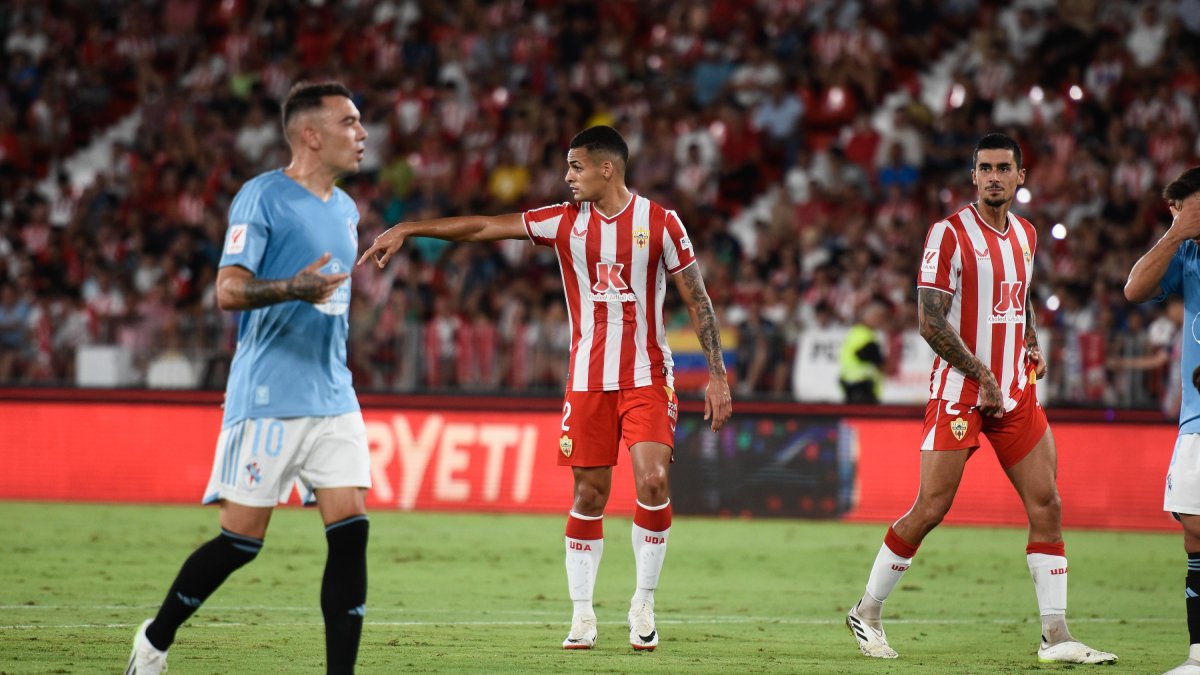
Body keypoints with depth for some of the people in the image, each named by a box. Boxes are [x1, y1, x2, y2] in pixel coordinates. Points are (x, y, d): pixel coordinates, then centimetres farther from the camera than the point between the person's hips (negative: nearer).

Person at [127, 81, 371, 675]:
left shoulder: (346, 210, 16)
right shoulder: (262, 197, -8)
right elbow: (229, 290, -16)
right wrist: (294, 288, -33)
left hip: (333, 399, 7)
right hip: (267, 399, -7)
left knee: (350, 531, -6)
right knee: (242, 539, -3)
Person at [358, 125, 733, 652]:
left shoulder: (660, 223, -4)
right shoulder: (564, 221, 2)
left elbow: (698, 300, 0)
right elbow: (482, 228, 0)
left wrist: (716, 373, -3)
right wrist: (407, 229, -7)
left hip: (646, 377, -2)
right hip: (587, 381, 2)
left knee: (652, 481, -16)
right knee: (588, 494, 1)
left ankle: (644, 606, -1)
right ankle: (582, 616, 8)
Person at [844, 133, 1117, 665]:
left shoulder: (1026, 235, 12)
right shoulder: (950, 234, -10)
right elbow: (931, 323, -14)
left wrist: (1031, 345, 11)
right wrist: (984, 378, -15)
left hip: (1015, 393, 6)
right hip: (959, 393, -6)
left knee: (1046, 506, -2)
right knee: (930, 510, -6)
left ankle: (1056, 636, 0)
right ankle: (866, 613, 11)